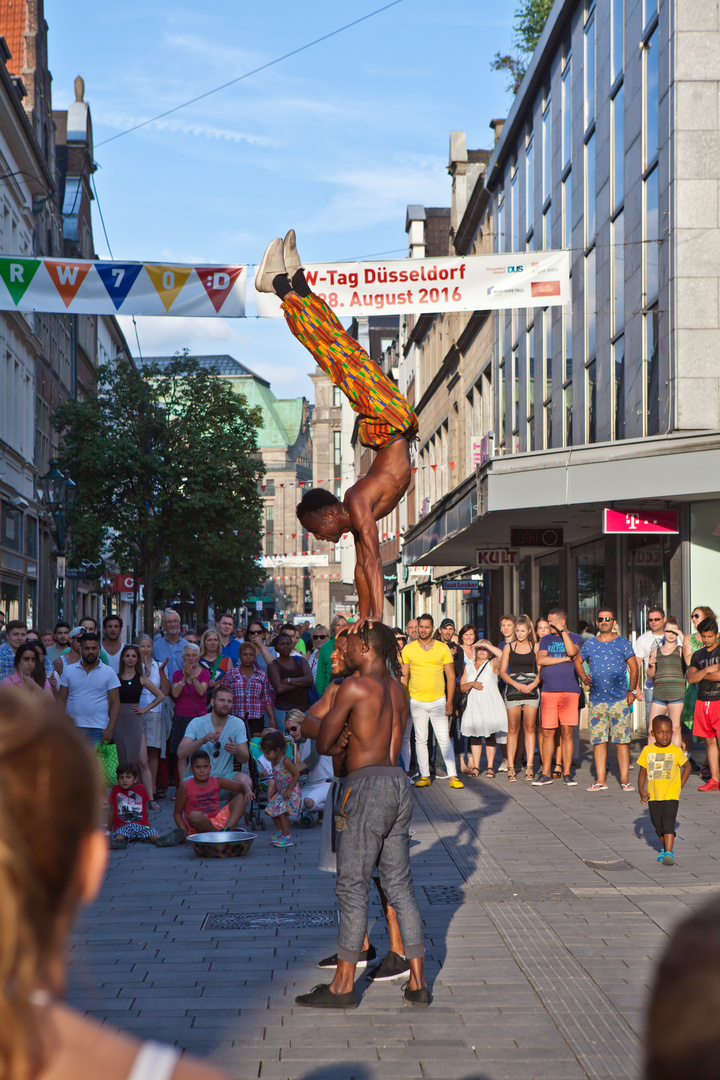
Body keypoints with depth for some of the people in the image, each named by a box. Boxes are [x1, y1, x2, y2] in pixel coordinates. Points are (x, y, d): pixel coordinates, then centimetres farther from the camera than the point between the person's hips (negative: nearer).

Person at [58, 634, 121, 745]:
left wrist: (109, 729, -11)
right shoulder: (68, 670, 10)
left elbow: (115, 703, 0)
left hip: (97, 729, -2)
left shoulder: (108, 672, 4)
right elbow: (62, 699, 10)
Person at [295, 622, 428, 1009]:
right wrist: (348, 740, 4)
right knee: (399, 885, 11)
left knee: (352, 888, -1)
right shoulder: (396, 690, 14)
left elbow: (323, 743, -6)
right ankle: (418, 982, 12)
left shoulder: (354, 687, -10)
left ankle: (343, 985, 4)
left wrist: (336, 742, 15)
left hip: (366, 787, -8)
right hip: (398, 784, 8)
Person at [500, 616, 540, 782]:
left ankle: (529, 767, 2)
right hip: (513, 690, 0)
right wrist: (516, 684, -10)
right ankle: (511, 767, 2)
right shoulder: (508, 647, 8)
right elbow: (503, 672, 5)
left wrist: (533, 684, -11)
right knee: (513, 729, -2)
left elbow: (541, 670, 6)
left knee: (529, 728, -2)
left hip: (531, 690, 0)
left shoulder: (535, 647, 8)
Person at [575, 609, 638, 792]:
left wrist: (631, 691, -1)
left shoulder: (623, 643, 5)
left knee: (622, 740, -4)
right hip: (596, 699, 2)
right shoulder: (589, 644, 11)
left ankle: (625, 780, 1)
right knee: (598, 740, 0)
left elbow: (634, 667, 8)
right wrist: (583, 677, 8)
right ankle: (600, 780, 5)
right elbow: (578, 661, 26)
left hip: (620, 699, -2)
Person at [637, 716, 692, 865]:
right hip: (653, 796, 3)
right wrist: (641, 790, -4)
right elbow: (642, 772, 7)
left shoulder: (676, 751, -4)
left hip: (671, 795, -3)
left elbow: (687, 767, 10)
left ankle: (668, 852, -17)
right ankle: (665, 847, 32)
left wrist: (680, 786, 3)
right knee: (657, 824, 11)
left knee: (668, 822, -14)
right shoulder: (647, 750, 1)